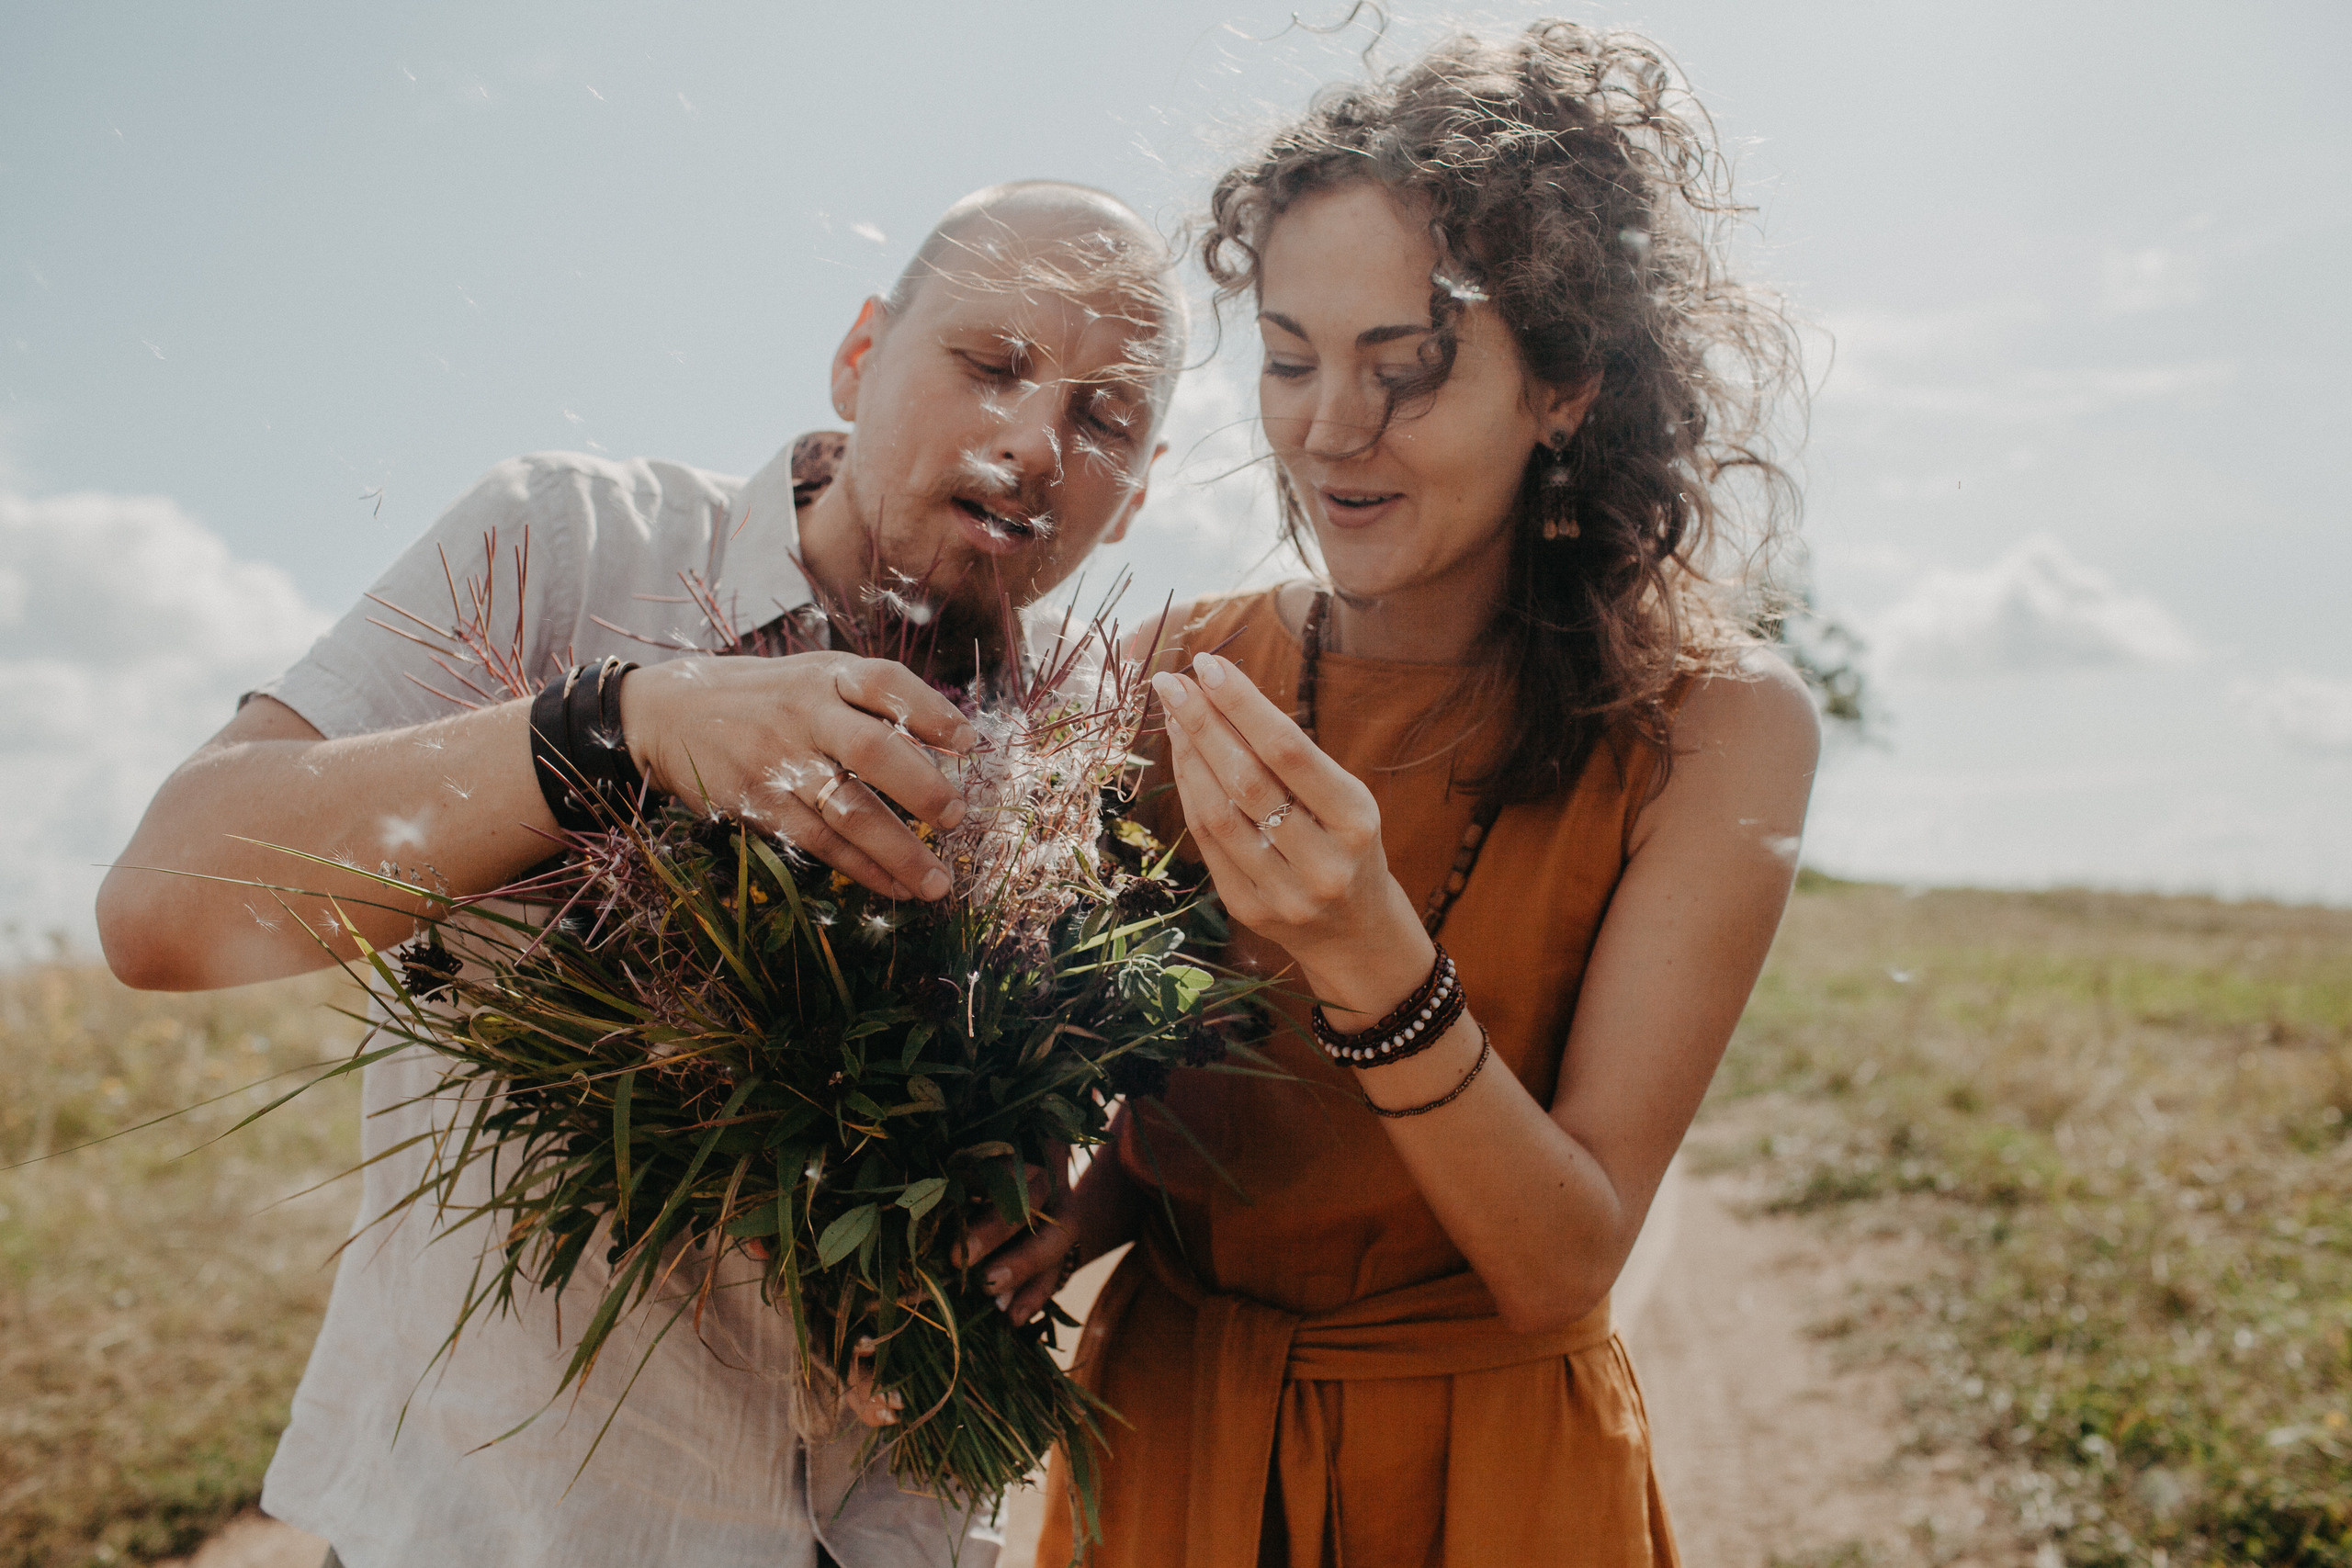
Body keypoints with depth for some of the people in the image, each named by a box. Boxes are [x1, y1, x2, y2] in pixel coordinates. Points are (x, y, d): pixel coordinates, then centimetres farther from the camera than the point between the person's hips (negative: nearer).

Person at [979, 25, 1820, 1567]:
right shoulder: (1201, 671, -10)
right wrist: (1060, 1219, -19)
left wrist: (1372, 962, -35)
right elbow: (1150, 1111, 1)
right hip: (1165, 1433, 3)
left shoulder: (1717, 727, -18)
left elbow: (1564, 1270, -21)